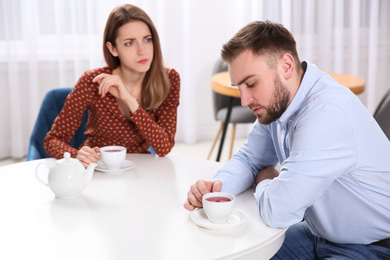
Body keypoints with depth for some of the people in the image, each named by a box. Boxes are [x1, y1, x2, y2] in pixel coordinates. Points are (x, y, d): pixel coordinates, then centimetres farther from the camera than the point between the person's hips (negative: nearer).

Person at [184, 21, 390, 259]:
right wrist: (218, 186, -9)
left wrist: (265, 181, -8)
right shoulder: (276, 101, -2)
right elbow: (250, 158, 12)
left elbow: (277, 211, -32)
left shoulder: (327, 114, -32)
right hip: (319, 233, 8)